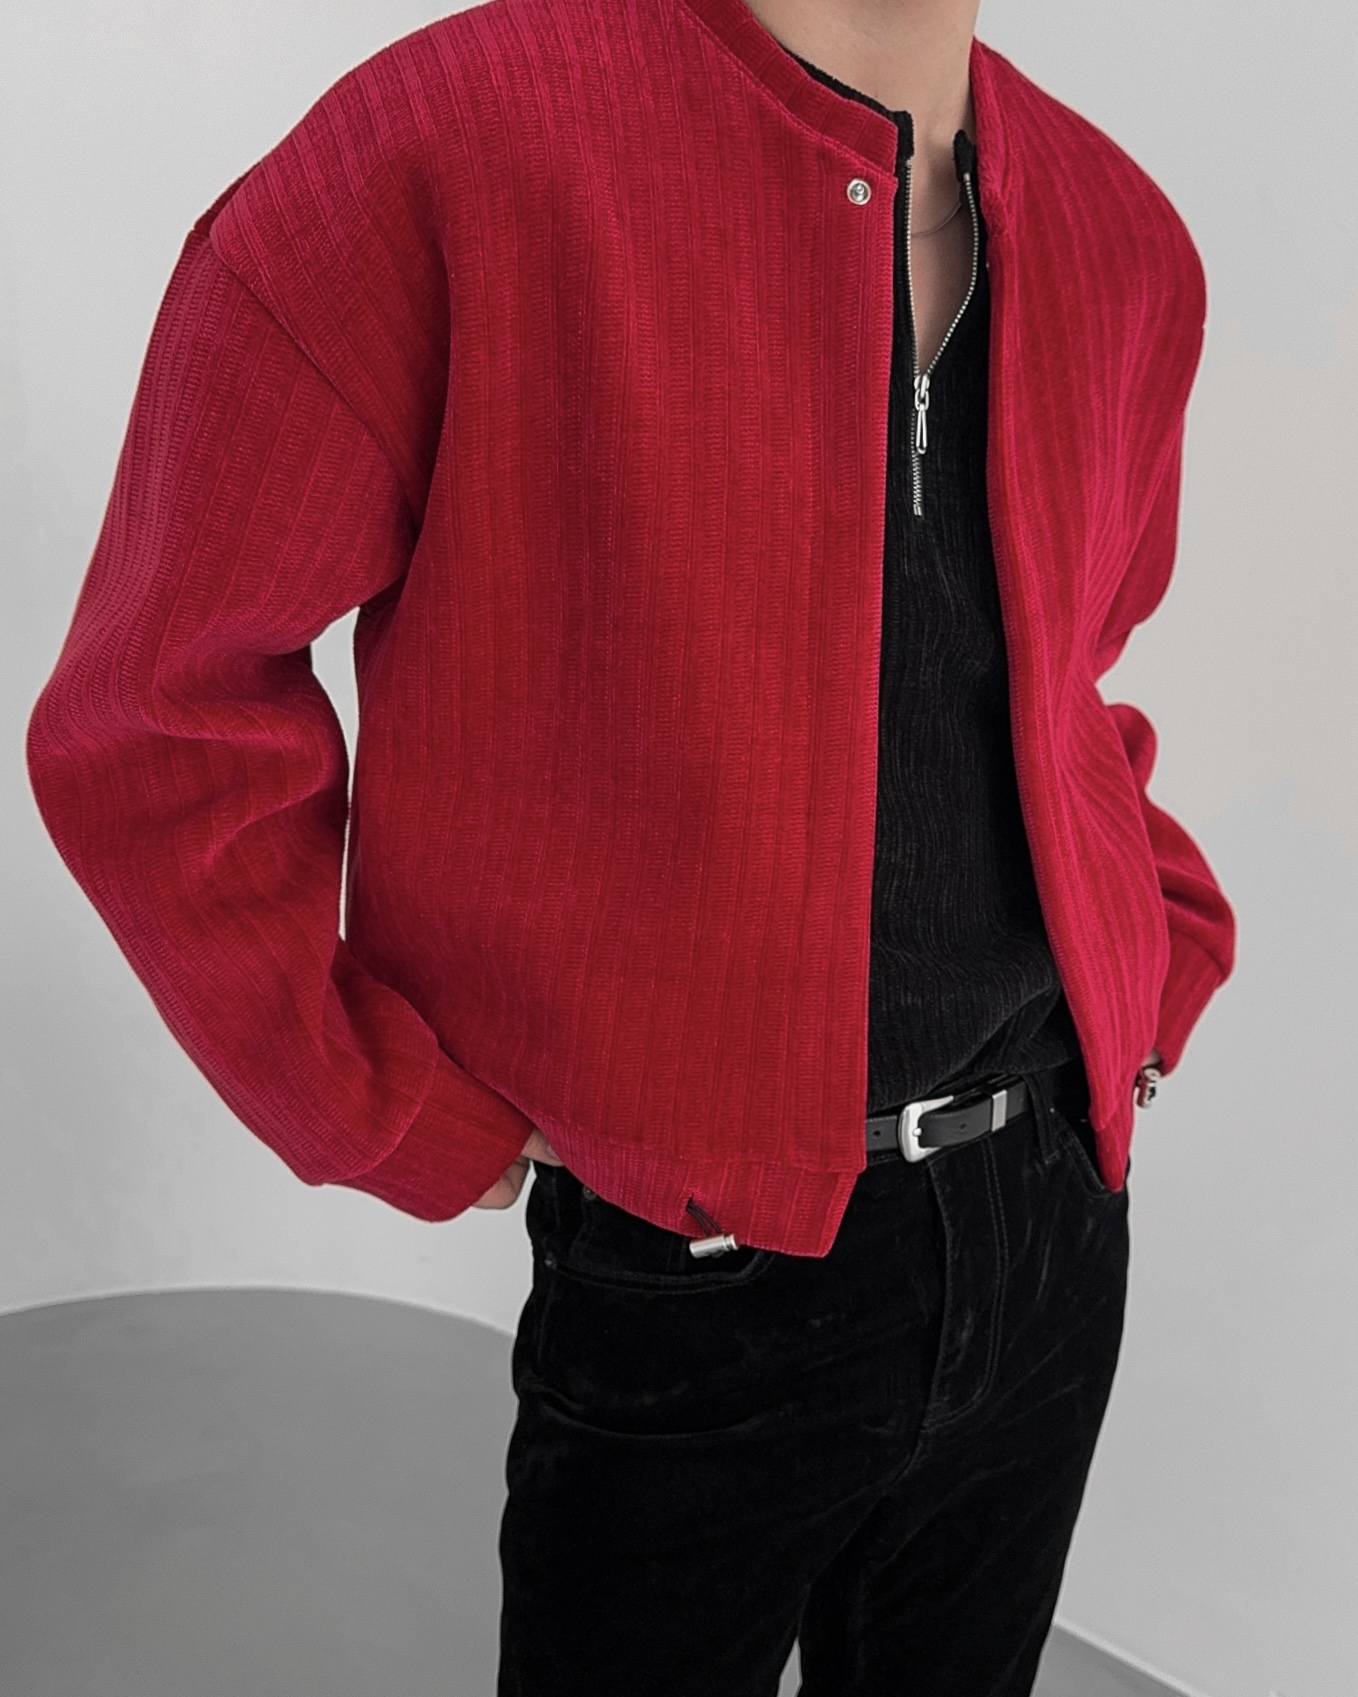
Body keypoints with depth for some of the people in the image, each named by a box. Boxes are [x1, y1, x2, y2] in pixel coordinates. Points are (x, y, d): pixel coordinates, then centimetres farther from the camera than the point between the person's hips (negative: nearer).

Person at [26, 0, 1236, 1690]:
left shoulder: (1125, 238, 4)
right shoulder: (448, 151, -16)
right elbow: (158, 716, -14)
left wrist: (1164, 962, 10)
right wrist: (418, 1133, -13)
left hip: (1059, 1216, 6)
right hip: (700, 1268, -5)